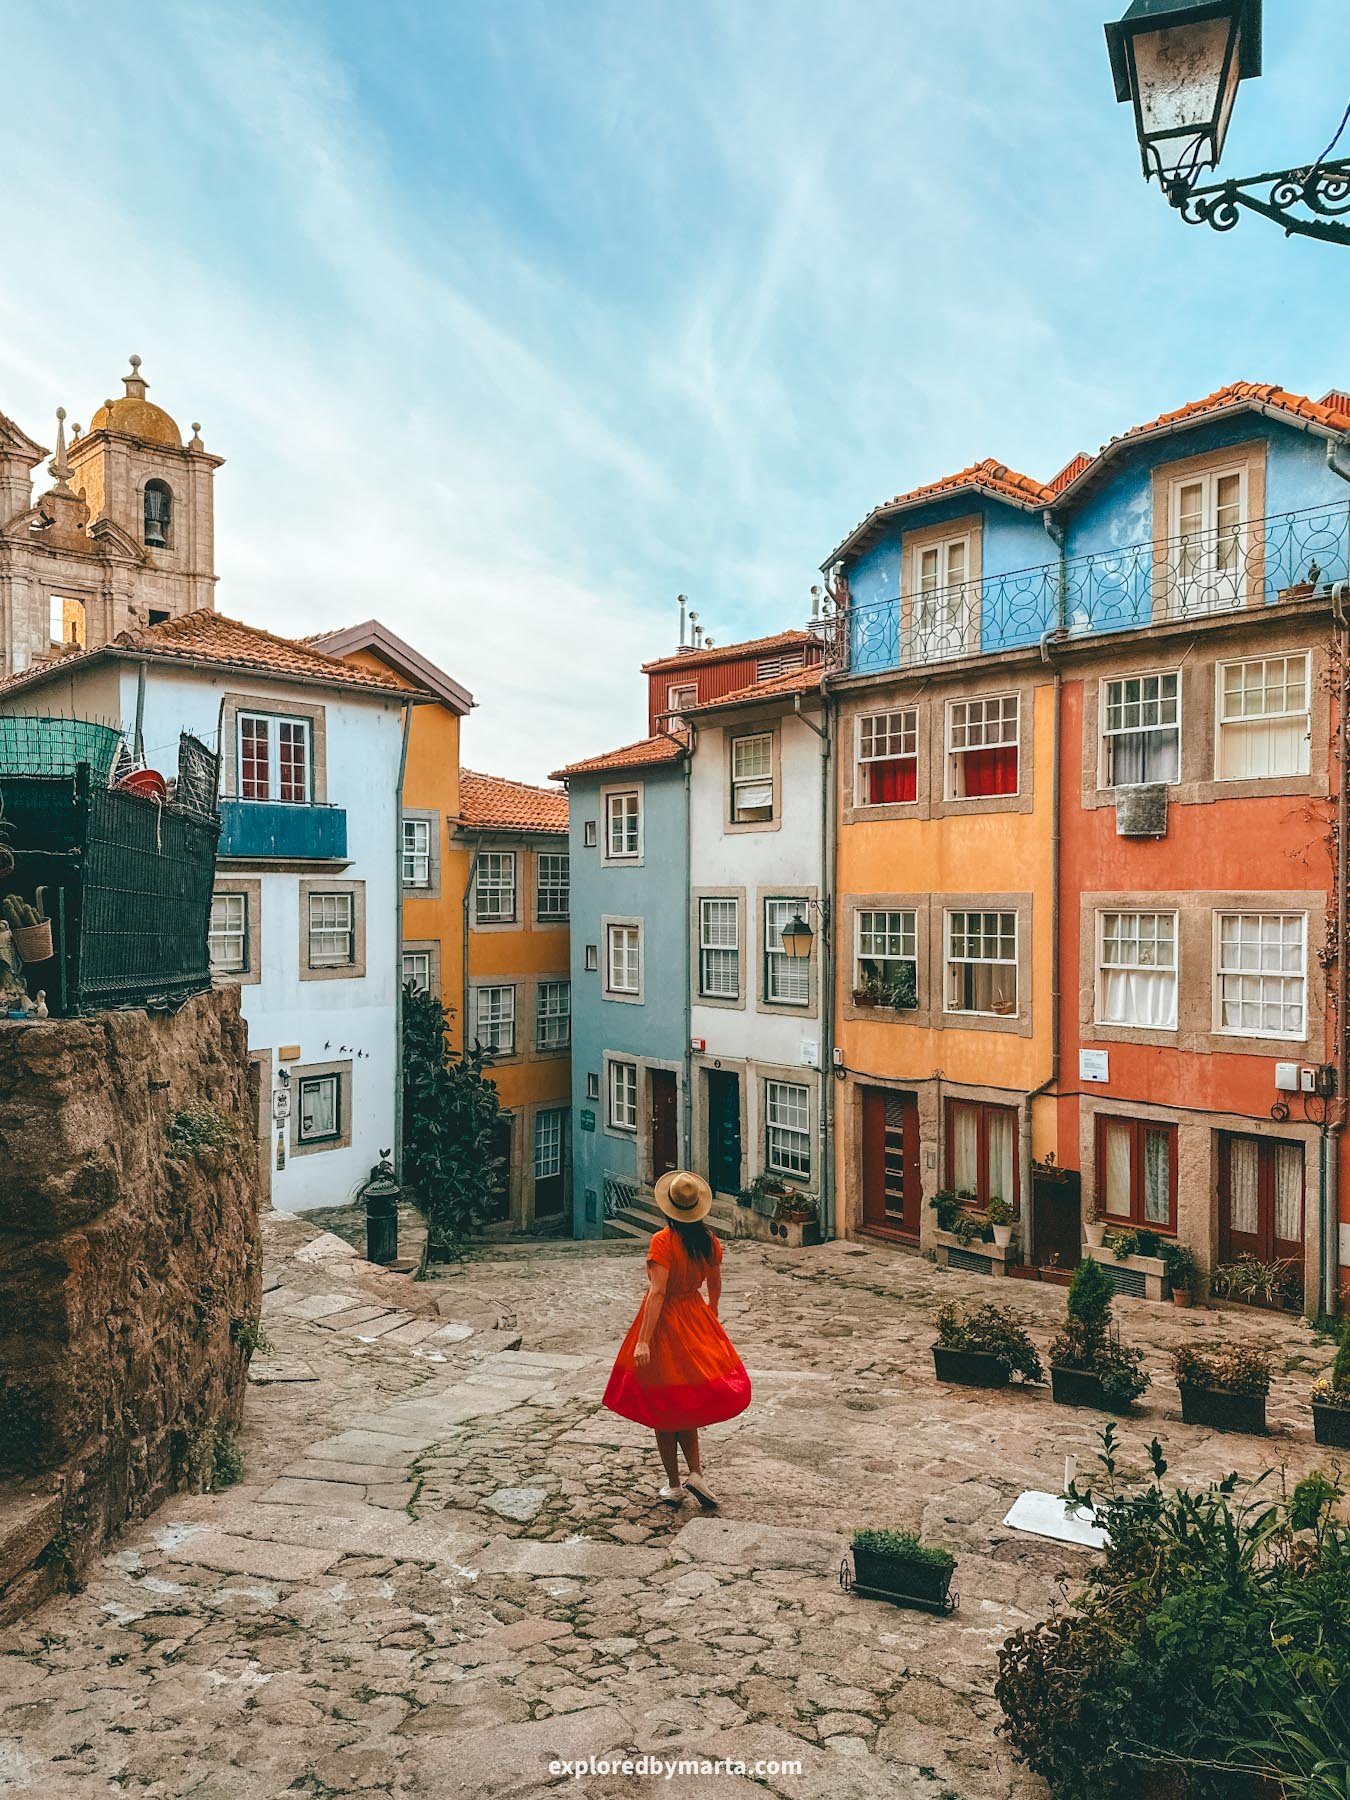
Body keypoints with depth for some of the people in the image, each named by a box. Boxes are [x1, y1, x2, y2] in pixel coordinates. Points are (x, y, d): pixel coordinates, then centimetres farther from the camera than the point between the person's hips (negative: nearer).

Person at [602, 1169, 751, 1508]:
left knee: (662, 1408, 11)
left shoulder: (662, 1241, -20)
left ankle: (674, 1485, 19)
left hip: (664, 1323, -5)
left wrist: (643, 1340, -23)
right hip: (696, 1320, 5)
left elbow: (657, 1292, -24)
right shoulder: (709, 1241, -3)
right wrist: (711, 1315, 28)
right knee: (686, 1404, 21)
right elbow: (715, 1288, 9)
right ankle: (695, 1473, 8)